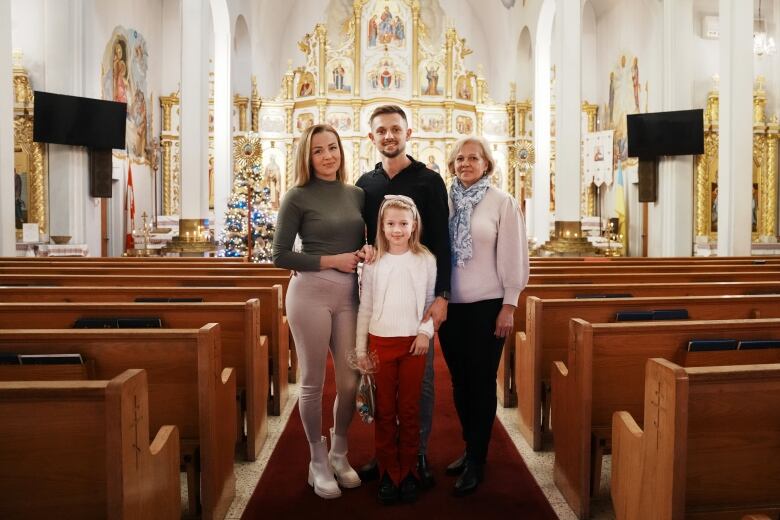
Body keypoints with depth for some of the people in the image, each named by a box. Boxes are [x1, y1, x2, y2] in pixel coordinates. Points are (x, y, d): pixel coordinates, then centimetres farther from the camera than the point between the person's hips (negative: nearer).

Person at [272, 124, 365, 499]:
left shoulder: (357, 194, 10)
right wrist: (331, 260, -11)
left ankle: (339, 453, 33)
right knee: (313, 381, 6)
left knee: (350, 381, 9)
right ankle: (318, 461, 26)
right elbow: (280, 255, -7)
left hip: (349, 294, 5)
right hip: (310, 292, -4)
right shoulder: (298, 196, -4)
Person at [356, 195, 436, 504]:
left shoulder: (426, 260, 1)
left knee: (409, 410, 7)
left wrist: (426, 331, -8)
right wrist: (360, 348, 4)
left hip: (414, 342, 0)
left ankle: (408, 472, 21)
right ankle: (388, 473, 19)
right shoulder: (373, 262, 2)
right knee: (384, 410, 7)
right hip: (380, 341, 1)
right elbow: (365, 307, 4)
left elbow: (431, 301, 6)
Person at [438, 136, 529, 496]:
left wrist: (509, 306, -8)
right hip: (449, 304, 4)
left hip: (486, 305, -4)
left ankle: (476, 462, 17)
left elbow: (513, 257, -5)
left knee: (482, 382, 4)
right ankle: (469, 448, 31)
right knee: (459, 380, 13)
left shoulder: (502, 202, -3)